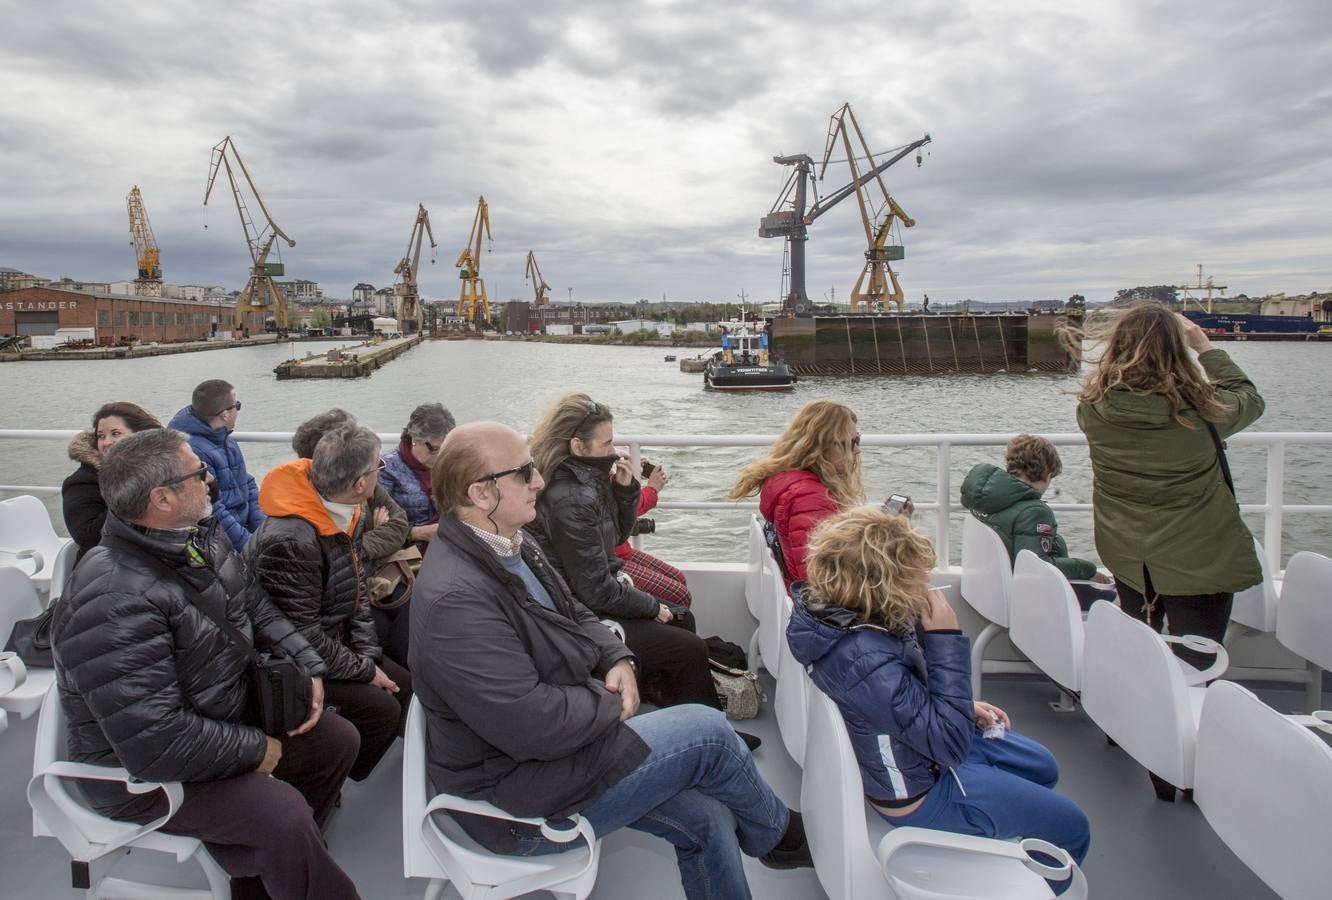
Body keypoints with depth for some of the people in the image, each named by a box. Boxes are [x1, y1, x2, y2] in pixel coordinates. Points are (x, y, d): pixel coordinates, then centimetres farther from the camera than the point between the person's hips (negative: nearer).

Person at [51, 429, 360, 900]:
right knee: (283, 812, -27)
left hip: (227, 716, 9)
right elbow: (153, 743, -33)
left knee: (338, 739, 9)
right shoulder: (114, 600, -33)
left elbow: (257, 608, 9)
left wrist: (307, 667, -6)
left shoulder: (202, 535, -4)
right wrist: (255, 749, -20)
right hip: (142, 772, -9)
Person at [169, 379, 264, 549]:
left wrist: (262, 529, 5)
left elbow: (248, 485, 18)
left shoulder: (226, 440, 13)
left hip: (242, 527, 9)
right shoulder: (192, 450, -18)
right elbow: (211, 512, -20)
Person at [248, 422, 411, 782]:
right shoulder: (290, 541, -30)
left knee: (403, 685, 2)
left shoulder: (347, 514, -1)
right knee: (381, 709, -18)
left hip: (331, 641, 9)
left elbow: (357, 592, 7)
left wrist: (368, 655, -3)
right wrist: (365, 671, -17)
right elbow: (301, 635, -26)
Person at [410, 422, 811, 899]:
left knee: (706, 819, -1)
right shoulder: (454, 599, -29)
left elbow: (576, 616, 16)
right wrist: (609, 700, -13)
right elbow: (532, 723, -31)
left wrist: (618, 660, -5)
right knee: (707, 731, -7)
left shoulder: (513, 546, 3)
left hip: (558, 742, 9)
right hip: (519, 800, -8)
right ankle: (778, 834, 22)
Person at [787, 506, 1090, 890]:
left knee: (1042, 768, 27)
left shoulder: (846, 614, -14)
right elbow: (951, 743, -33)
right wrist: (946, 639, -34)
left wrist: (966, 709, -1)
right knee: (1070, 827, 8)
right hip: (920, 793, -8)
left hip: (922, 741, 8)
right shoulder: (867, 661, -42)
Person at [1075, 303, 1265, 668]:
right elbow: (1250, 400, 2)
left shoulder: (1092, 405, -14)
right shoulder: (1198, 407, -21)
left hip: (1124, 554, 4)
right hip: (1198, 557, -3)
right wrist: (1205, 346, 7)